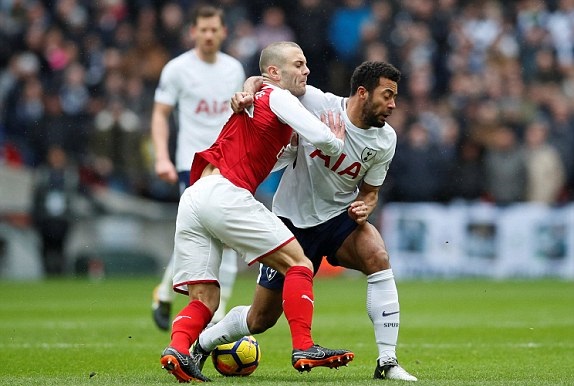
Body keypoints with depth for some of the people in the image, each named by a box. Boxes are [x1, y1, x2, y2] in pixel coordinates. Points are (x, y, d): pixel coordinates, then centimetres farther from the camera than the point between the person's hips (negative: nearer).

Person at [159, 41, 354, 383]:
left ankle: (178, 347, -21)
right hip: (224, 194, -8)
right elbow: (322, 139, -8)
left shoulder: (256, 101, 30)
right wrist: (337, 143, 14)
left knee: (204, 300, 4)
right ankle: (304, 348, -10)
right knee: (298, 264, -2)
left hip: (191, 198, 8)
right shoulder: (277, 97, 4)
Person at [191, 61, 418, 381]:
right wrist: (247, 93, -28)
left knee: (378, 258, -31)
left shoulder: (386, 140, -8)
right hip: (293, 220, -2)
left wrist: (365, 207, -18)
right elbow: (262, 82, -6)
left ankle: (387, 361, -25)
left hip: (339, 217, 2)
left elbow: (370, 192, 5)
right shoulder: (315, 102, -19)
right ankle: (200, 346, 34)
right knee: (262, 319, 4)